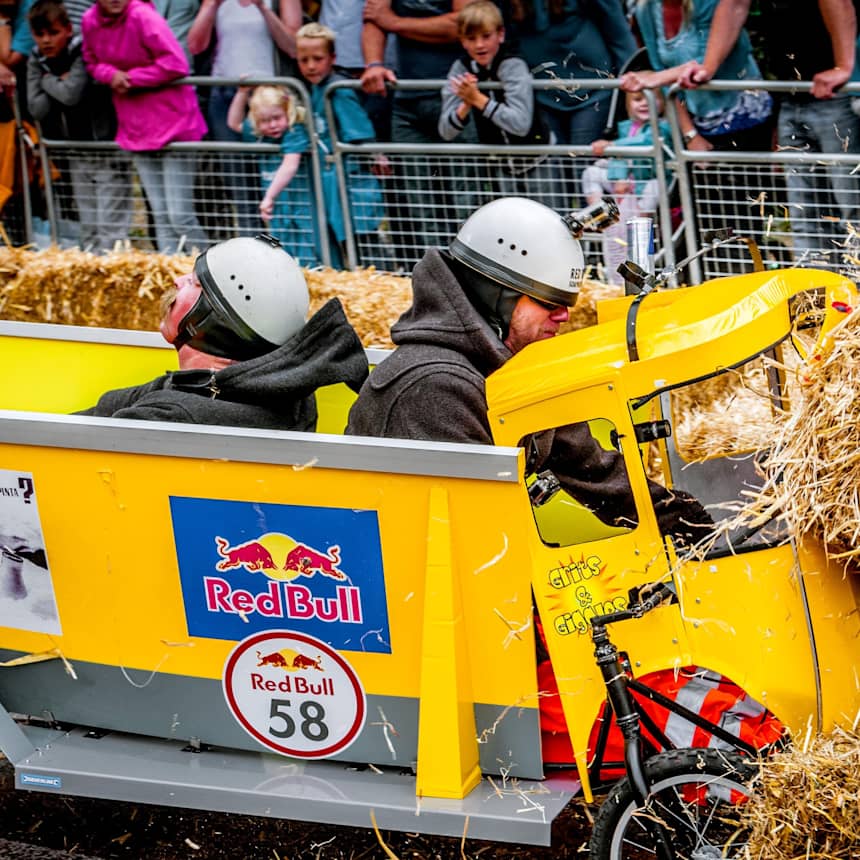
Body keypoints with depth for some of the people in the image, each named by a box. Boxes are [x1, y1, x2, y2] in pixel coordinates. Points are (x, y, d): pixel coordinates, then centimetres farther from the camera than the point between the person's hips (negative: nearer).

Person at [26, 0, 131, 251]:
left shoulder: (82, 52, -15)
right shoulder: (36, 61, 3)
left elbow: (72, 94, -27)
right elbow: (36, 108, -5)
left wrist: (49, 81, -11)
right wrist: (59, 83, -14)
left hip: (108, 147, -6)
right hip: (78, 153, 7)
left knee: (110, 226, -10)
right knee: (87, 228, 11)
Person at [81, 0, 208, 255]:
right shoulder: (89, 21, 1)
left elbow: (176, 64, -21)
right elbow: (92, 61, 16)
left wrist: (130, 77, -14)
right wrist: (111, 74, -7)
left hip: (173, 121, -6)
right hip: (136, 127, 6)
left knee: (180, 215, -7)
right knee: (160, 214, 9)